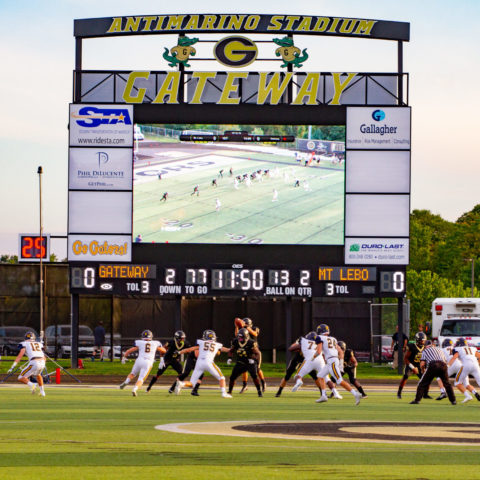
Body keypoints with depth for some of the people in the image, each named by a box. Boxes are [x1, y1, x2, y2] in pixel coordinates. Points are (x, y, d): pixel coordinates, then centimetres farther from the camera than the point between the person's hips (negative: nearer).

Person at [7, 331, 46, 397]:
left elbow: (20, 355, -3)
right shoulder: (39, 344, 26)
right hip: (42, 363, 5)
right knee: (37, 374, 38)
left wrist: (12, 367, -5)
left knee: (21, 378, 8)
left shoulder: (25, 344, 11)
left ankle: (31, 385, -20)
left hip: (34, 363, -5)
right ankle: (42, 391, 29)